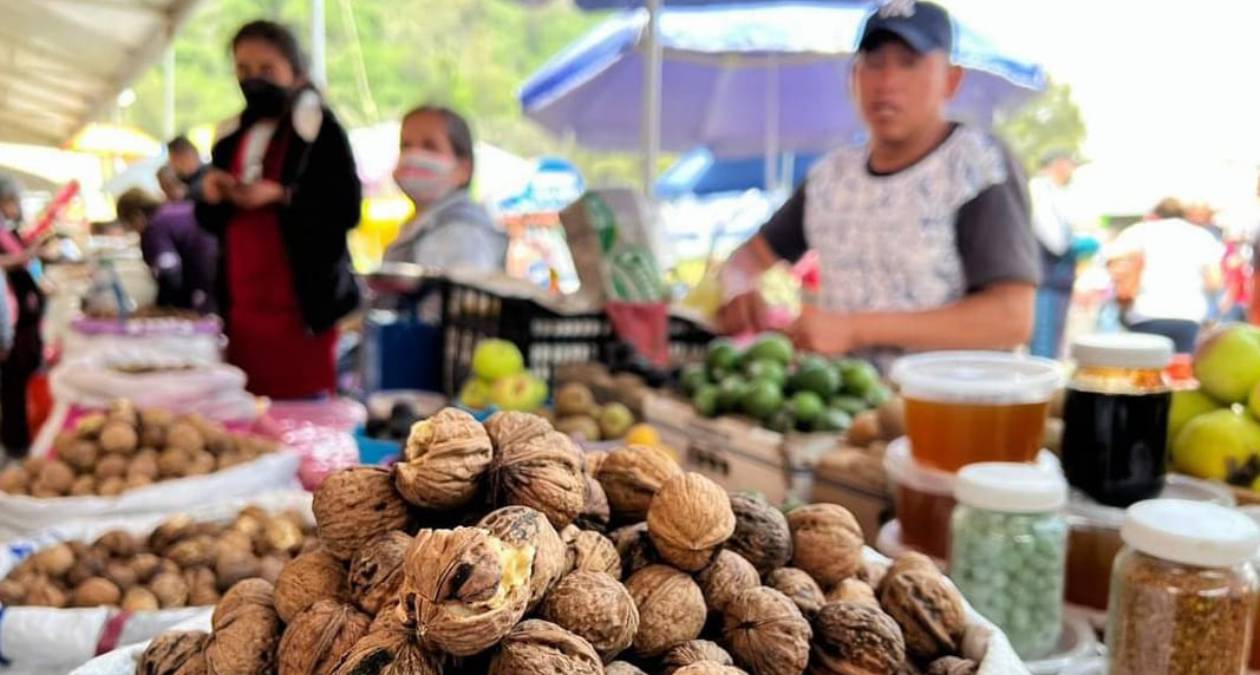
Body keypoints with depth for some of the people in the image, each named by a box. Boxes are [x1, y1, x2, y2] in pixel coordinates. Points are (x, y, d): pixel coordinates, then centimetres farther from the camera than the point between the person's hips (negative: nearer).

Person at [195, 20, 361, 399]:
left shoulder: (319, 130, -1)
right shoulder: (231, 138, 16)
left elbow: (347, 209, -10)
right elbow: (210, 222, 20)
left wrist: (280, 195, -20)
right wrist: (211, 198, -2)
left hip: (303, 304, -5)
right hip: (242, 306, 5)